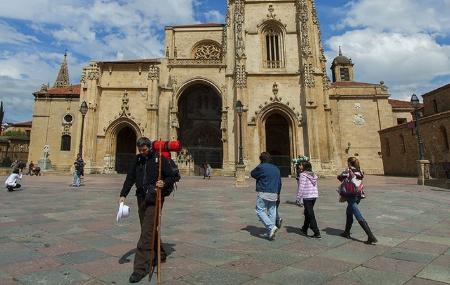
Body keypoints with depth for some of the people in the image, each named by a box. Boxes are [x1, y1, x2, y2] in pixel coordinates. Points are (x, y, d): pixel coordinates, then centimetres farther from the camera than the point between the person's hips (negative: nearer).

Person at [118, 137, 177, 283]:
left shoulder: (160, 159, -7)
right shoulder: (138, 160, 10)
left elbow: (172, 176, -6)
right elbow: (130, 178, 7)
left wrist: (164, 183, -27)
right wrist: (123, 195, -4)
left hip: (154, 199, -6)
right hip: (141, 198, 7)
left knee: (146, 232, -9)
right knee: (149, 229, 17)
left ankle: (140, 267, -3)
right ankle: (160, 255, 36)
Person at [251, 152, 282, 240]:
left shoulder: (261, 167, -8)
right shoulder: (276, 168, 14)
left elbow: (253, 174, 6)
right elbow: (279, 182, 20)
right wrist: (278, 194, 29)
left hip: (263, 193, -6)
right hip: (274, 194, 7)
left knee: (260, 211, 1)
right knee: (272, 212, 10)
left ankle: (271, 227, -13)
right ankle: (271, 234, 15)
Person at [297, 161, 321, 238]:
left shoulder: (303, 175, -11)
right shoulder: (313, 175, 11)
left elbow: (301, 187, -15)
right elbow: (315, 186, 13)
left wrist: (298, 197, -9)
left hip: (307, 196, -8)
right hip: (314, 195, 8)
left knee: (311, 215, -2)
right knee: (307, 213, 20)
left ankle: (317, 233, -2)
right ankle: (304, 230, 32)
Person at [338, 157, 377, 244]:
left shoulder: (348, 171, -9)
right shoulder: (360, 171, 7)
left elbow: (340, 177, -1)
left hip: (351, 196, -8)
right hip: (358, 196, 8)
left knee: (360, 218, -7)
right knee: (349, 213, 23)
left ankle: (371, 237, -11)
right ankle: (347, 232, 33)